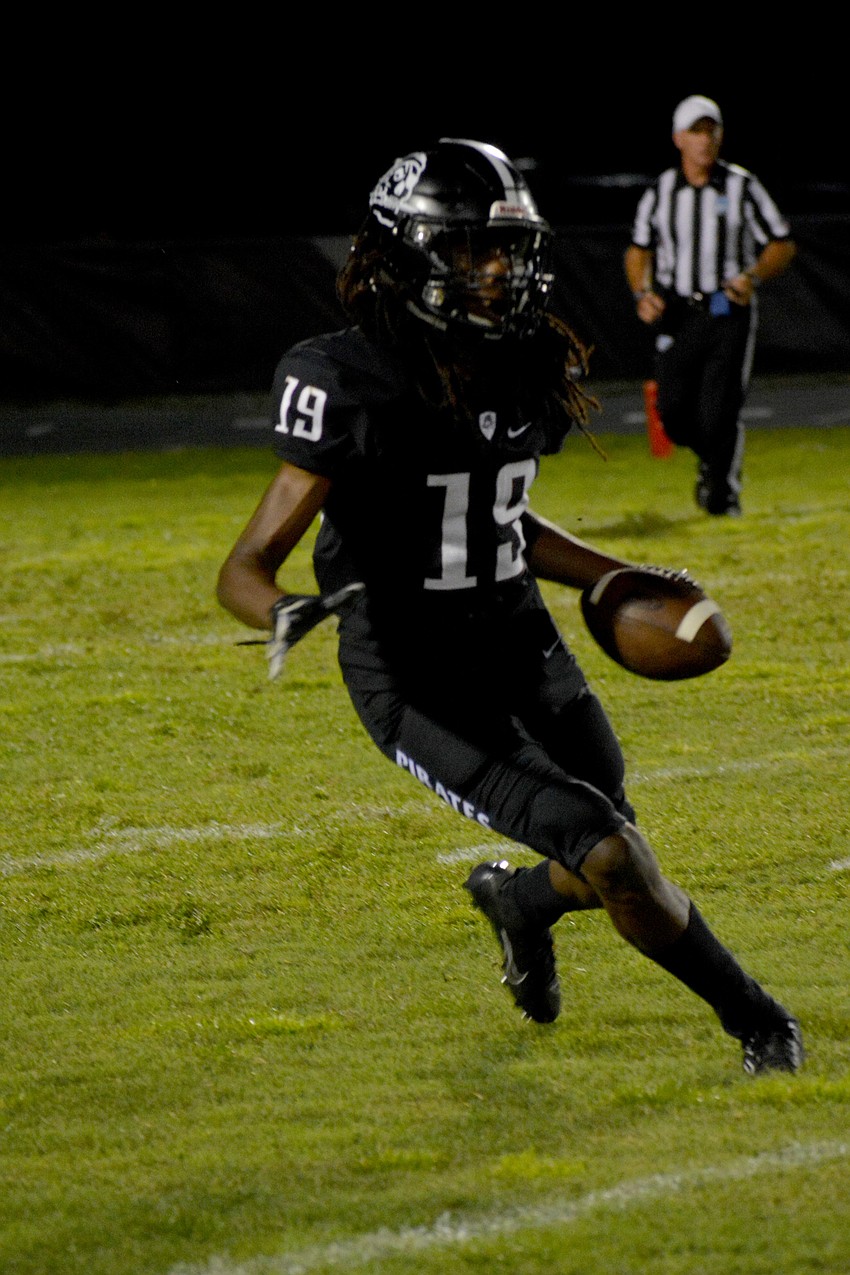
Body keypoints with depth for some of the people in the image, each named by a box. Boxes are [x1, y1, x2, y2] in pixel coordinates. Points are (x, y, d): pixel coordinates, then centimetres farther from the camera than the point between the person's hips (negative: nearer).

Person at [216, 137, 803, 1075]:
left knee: (612, 874, 10)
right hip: (417, 682, -7)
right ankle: (756, 1023, 6)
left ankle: (517, 900, 46)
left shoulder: (524, 373, 1)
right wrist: (288, 615, -41)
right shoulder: (353, 389, -20)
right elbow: (243, 570, -20)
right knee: (612, 857, -15)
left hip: (522, 647, 7)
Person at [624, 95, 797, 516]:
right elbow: (638, 251, 17)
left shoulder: (742, 187, -1)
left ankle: (724, 491, 11)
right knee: (673, 414, -4)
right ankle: (709, 457, 29)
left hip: (729, 312, -2)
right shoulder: (659, 193, 6)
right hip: (677, 316, 2)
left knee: (719, 414, -12)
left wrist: (754, 277, -15)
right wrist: (642, 294, -2)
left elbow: (782, 245, 4)